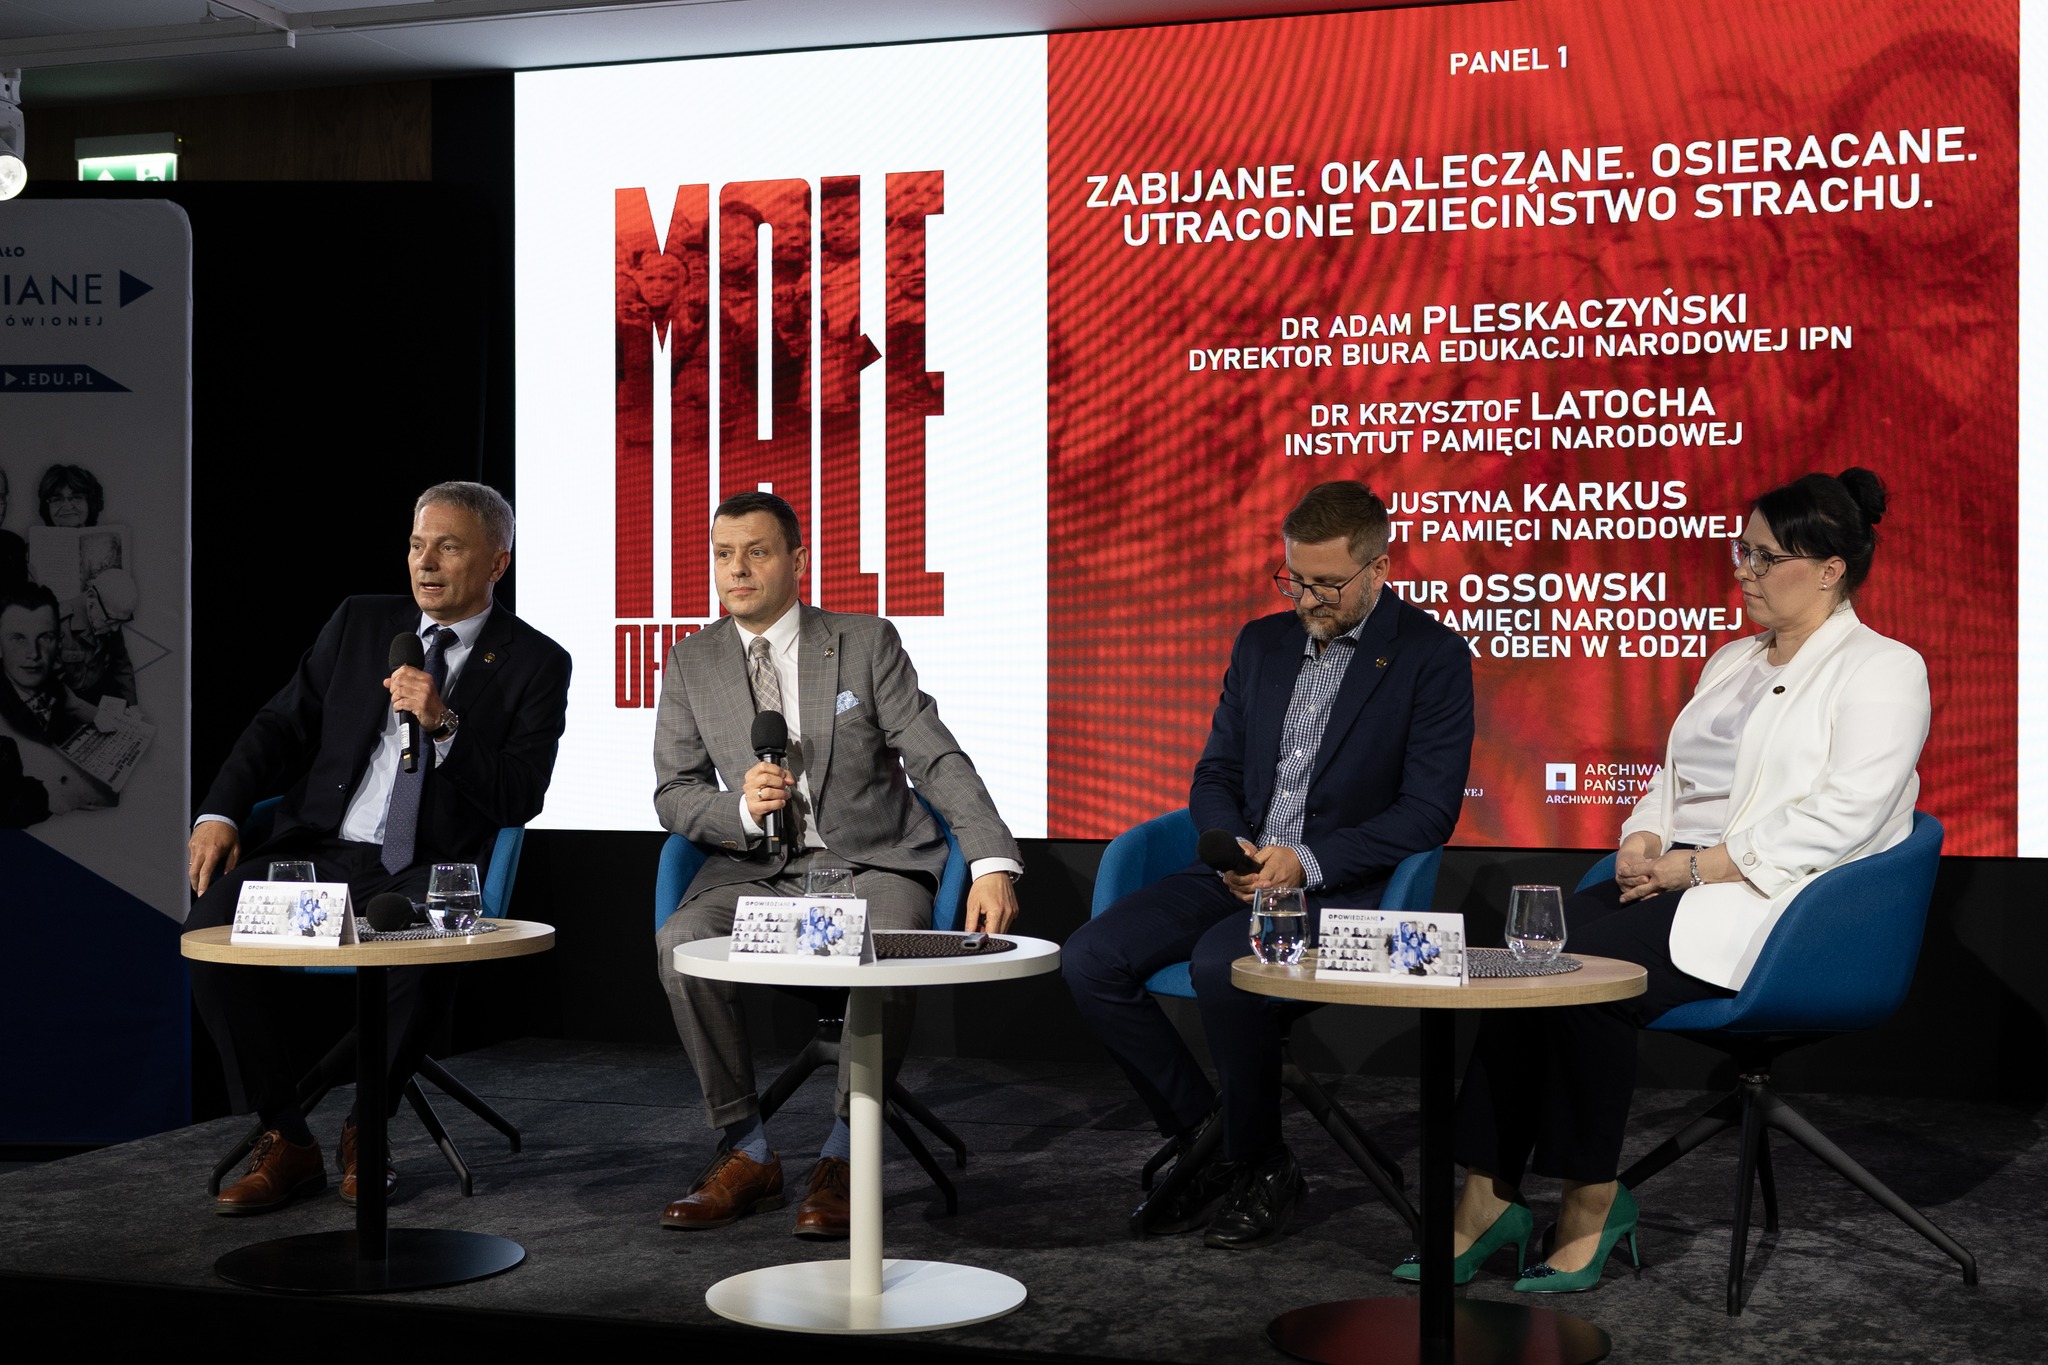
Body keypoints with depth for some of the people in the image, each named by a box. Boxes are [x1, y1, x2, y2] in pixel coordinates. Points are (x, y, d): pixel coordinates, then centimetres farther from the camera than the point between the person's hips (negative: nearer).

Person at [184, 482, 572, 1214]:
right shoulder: (359, 622, 14)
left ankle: (366, 1132, -11)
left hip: (424, 871, -3)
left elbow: (520, 799, -5)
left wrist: (444, 727, -19)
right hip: (320, 851, 3)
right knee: (213, 918, -24)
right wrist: (220, 812, -4)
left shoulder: (534, 663, 3)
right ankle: (284, 1140, -12)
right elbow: (283, 726, 13)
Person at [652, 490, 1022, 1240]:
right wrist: (740, 806, -17)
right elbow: (674, 794, 7)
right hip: (755, 868, 2)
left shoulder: (867, 643, 1)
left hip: (869, 860, -2)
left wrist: (992, 863, -20)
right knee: (680, 944, -29)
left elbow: (939, 760, -5)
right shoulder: (692, 661, 9)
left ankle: (842, 1159, -16)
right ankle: (747, 1153, -13)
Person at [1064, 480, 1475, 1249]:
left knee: (1221, 962, -34)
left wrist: (1307, 862, -20)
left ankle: (1259, 1165, -10)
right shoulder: (1263, 643, 13)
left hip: (1343, 887, -6)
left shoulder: (1433, 658, -5)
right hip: (1243, 869, 6)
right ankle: (1199, 1134, 1)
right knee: (1091, 958, -15)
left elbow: (1429, 811, -11)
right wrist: (1233, 848, -7)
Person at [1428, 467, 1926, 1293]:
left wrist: (1697, 866, -17)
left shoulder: (1882, 671, -2)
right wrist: (1642, 842, 1)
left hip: (1762, 902, -7)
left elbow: (1843, 817, -14)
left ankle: (1593, 1203, -13)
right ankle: (1488, 1197, -20)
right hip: (1674, 881, 7)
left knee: (1582, 969, -28)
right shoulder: (1732, 662, 24)